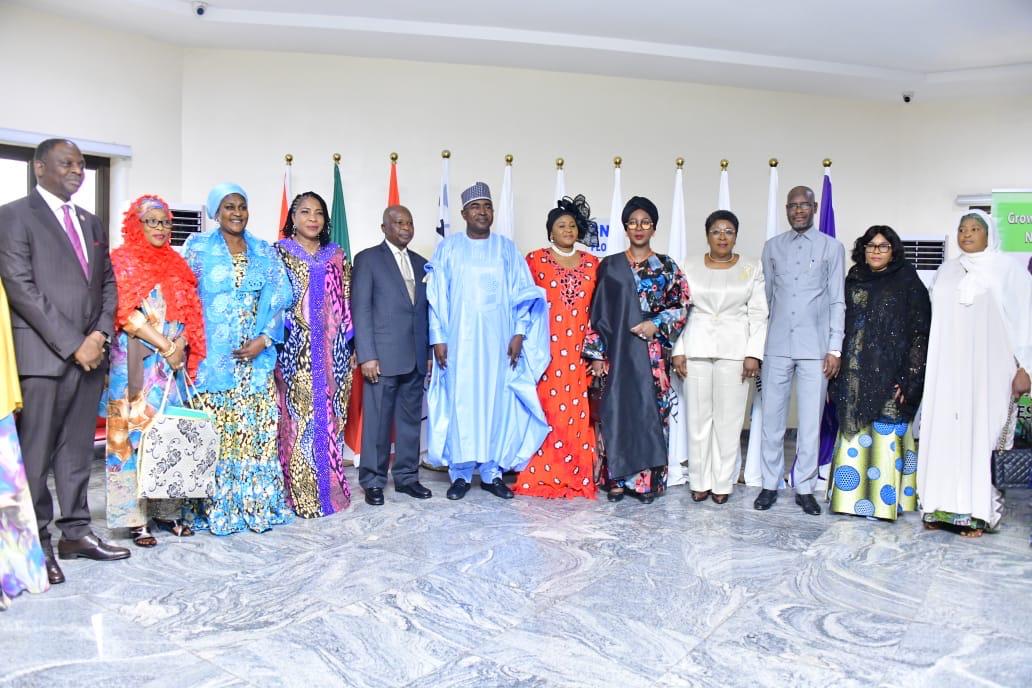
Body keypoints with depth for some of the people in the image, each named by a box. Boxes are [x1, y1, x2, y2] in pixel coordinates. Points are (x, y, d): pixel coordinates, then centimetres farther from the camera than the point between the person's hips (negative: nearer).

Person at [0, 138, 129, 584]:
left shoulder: (91, 222, 17)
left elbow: (107, 282, 17)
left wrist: (100, 334, -1)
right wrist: (72, 344, -14)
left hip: (89, 354, 6)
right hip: (41, 355, -6)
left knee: (77, 451, 12)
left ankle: (75, 533, 21)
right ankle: (37, 544, 11)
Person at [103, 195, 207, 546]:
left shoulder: (176, 263, 16)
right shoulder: (122, 261, -1)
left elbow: (190, 313, 14)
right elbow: (126, 314, -11)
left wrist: (182, 345, -4)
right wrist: (166, 347, -13)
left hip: (173, 363, 5)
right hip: (137, 362, -5)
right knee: (135, 432, -3)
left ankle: (167, 510, 13)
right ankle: (136, 518, 2)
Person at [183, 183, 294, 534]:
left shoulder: (264, 251, 12)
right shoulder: (198, 246, 6)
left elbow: (280, 295, 4)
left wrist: (264, 339, -7)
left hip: (255, 354, 3)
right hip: (213, 355, -2)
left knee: (256, 429, 2)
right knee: (214, 430, -3)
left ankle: (257, 503, 11)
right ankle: (213, 507, 7)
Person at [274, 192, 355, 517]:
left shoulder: (337, 256, 13)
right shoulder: (279, 253, 4)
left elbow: (346, 303, 13)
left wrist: (351, 345, 8)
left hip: (331, 352, 3)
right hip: (294, 351, -3)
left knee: (329, 418, 6)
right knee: (297, 417, -3)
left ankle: (330, 488, 15)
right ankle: (299, 494, 5)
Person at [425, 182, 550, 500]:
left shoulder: (506, 248, 9)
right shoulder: (448, 247, 5)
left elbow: (522, 293, 6)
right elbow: (436, 296, 2)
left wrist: (519, 333, -4)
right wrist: (438, 337, -6)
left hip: (498, 340, 1)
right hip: (460, 339, -1)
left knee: (497, 402, 3)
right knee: (460, 402, 1)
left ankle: (492, 471, 14)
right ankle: (460, 473, 11)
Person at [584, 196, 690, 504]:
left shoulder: (667, 267, 7)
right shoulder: (609, 265, 8)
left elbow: (682, 306, 5)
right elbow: (597, 312, 5)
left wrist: (657, 324, -12)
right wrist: (596, 353, 0)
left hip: (652, 353, 0)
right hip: (617, 351, 1)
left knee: (650, 412, 0)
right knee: (617, 412, 1)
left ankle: (647, 479, 10)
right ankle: (618, 479, 10)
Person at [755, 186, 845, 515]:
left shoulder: (831, 247, 6)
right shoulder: (772, 246, 11)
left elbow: (837, 302, 4)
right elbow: (764, 298, 12)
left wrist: (834, 348, -3)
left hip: (814, 348, -1)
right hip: (776, 347, 2)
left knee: (810, 421, 2)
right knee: (772, 418, 4)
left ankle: (804, 488, 13)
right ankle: (770, 484, 15)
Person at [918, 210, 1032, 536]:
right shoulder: (945, 272, 15)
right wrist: (922, 366, 8)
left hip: (988, 369, -3)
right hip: (947, 371, 3)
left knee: (982, 434, -5)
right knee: (944, 433, 0)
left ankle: (977, 512, 1)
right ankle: (942, 507, 5)